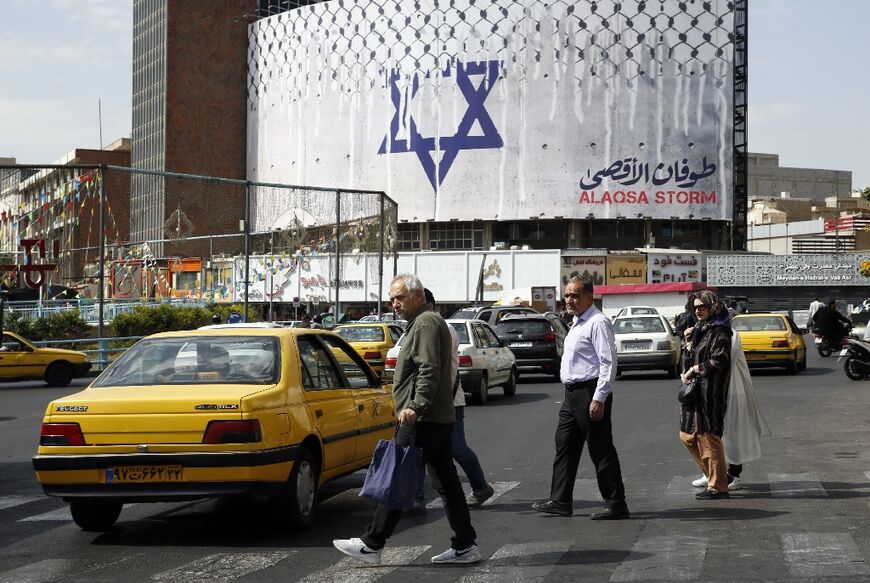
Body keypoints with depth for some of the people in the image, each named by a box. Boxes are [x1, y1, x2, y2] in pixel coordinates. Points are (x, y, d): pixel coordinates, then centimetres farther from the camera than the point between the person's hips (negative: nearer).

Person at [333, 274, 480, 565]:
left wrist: (415, 406, -29)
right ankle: (465, 545, 11)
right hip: (440, 418, 11)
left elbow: (429, 371, -22)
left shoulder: (426, 324, -11)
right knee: (447, 480, 9)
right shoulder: (425, 322, 22)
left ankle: (371, 544, -5)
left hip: (422, 421, -11)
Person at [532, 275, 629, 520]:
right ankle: (560, 501, 18)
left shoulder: (598, 323, -14)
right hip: (572, 394, 10)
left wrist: (598, 399, -24)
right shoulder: (577, 323, 16)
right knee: (565, 447, 12)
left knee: (601, 451, -5)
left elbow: (609, 363, -20)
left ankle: (615, 504, 2)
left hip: (590, 393, -10)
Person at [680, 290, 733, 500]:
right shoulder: (699, 329, 18)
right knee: (688, 436, 12)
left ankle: (718, 486, -2)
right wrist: (689, 343, 4)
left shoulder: (719, 332, -9)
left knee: (708, 437, -8)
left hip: (710, 392, -10)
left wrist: (694, 369, -11)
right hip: (694, 389, 10)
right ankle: (713, 477, 22)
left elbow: (719, 362, -19)